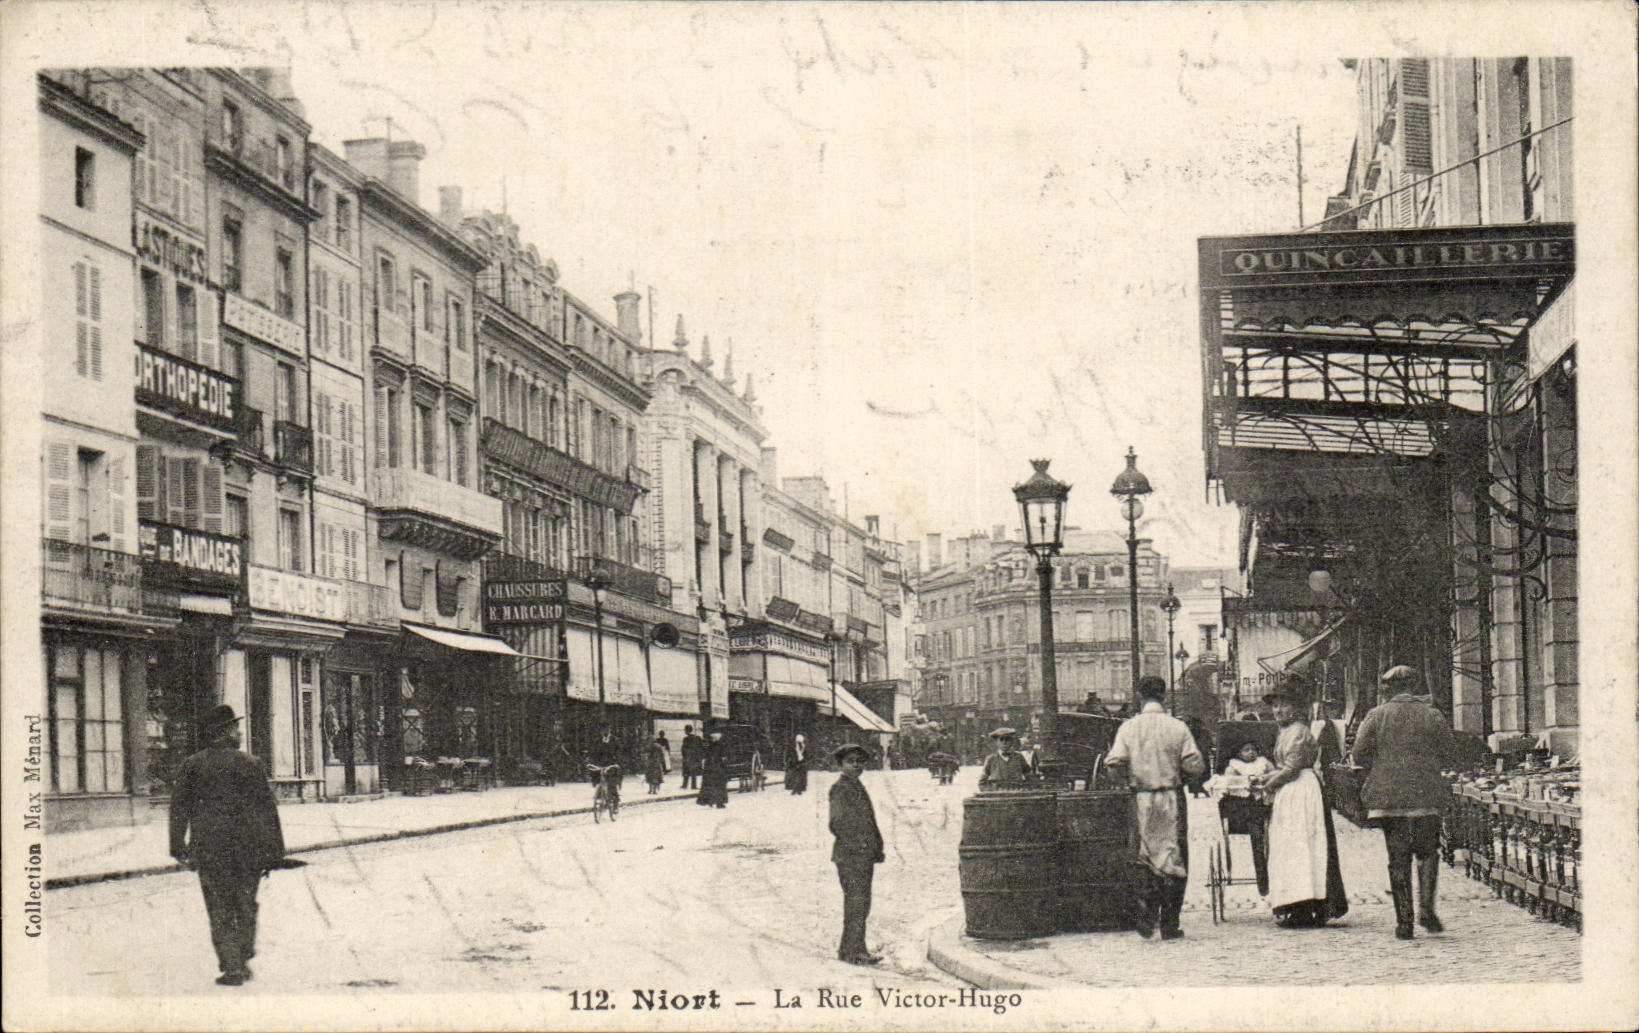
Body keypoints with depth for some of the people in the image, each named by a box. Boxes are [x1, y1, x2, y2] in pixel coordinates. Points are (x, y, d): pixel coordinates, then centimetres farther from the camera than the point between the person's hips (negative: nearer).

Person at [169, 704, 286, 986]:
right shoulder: (251, 764, 0)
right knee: (246, 905, 16)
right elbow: (268, 807, 0)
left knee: (220, 910, 2)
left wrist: (178, 847, 7)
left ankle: (232, 967, -3)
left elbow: (179, 808, 2)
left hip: (209, 847, 0)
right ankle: (244, 960, 19)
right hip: (249, 847, 0)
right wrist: (274, 851, 5)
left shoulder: (191, 766, 3)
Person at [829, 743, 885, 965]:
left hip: (865, 855, 9)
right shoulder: (839, 788, -9)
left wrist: (876, 848, 16)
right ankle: (851, 951, -5)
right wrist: (855, 844, -18)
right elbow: (837, 823, -16)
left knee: (862, 903, 13)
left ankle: (857, 948, 20)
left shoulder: (858, 787, 19)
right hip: (849, 855, -9)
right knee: (855, 902, -8)